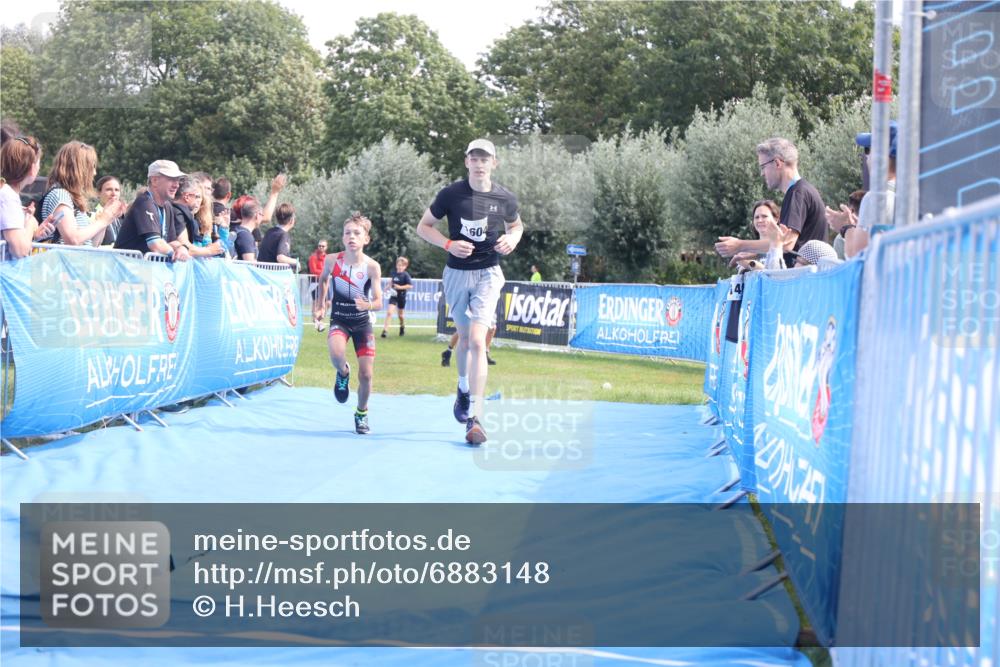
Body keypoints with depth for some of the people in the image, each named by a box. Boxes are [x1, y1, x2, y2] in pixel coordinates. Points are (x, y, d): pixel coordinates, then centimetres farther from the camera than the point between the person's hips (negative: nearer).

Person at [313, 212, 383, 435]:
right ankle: (343, 373, 4)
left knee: (366, 374, 0)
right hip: (339, 320, 0)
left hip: (362, 322, 0)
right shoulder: (332, 260, -12)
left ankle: (361, 412, 28)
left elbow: (378, 302, -15)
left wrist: (368, 305, -35)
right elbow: (323, 279, 12)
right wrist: (320, 303, 8)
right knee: (336, 354, -33)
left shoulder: (372, 266, -15)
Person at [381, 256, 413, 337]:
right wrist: (390, 286, 8)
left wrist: (400, 287, -24)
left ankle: (402, 326, 43)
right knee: (389, 312, -13)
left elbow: (410, 285, -18)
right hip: (393, 295, 3)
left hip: (401, 296, -2)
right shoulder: (394, 273, 2)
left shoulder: (405, 275, -12)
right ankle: (384, 330, -14)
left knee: (401, 315, 14)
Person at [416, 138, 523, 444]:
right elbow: (423, 226, 1)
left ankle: (474, 418, -16)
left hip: (488, 273, -1)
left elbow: (516, 224, 16)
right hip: (456, 273, 1)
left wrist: (512, 239, -7)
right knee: (464, 338, 15)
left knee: (477, 340, -15)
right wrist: (449, 244, -15)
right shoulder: (451, 194, -8)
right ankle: (464, 389, 46)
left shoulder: (505, 198, -4)